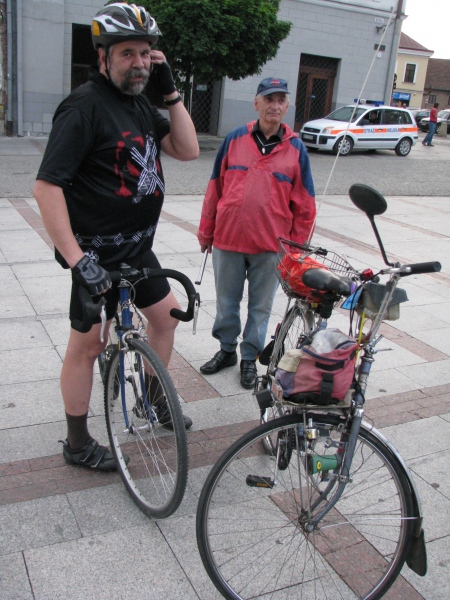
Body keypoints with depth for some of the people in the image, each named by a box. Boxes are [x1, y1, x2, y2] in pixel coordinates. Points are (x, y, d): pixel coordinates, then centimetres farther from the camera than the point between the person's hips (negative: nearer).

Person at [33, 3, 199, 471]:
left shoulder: (139, 105, 10)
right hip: (97, 252, -9)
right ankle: (77, 444, 18)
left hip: (137, 246, 9)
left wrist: (171, 92, -3)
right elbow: (47, 186, -23)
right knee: (88, 344, 1)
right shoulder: (86, 106, -17)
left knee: (166, 315, 19)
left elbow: (188, 150, 6)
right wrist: (75, 258, -29)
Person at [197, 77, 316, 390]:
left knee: (261, 306, 10)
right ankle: (227, 350, 33)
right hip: (228, 239, 1)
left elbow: (304, 204, 5)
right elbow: (216, 187, 7)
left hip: (271, 246, 0)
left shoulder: (296, 148, 2)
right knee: (226, 302, 13)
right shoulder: (235, 139, 2)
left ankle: (250, 358, 27)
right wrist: (206, 230, 8)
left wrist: (296, 244, 3)